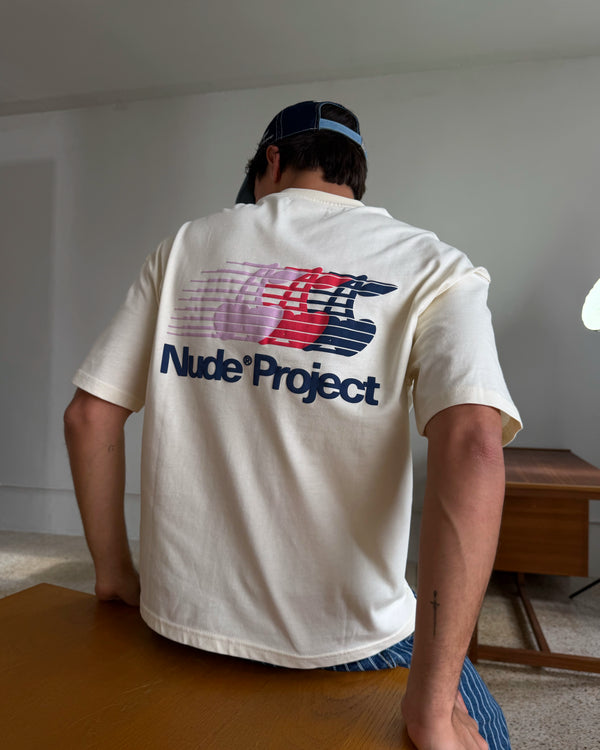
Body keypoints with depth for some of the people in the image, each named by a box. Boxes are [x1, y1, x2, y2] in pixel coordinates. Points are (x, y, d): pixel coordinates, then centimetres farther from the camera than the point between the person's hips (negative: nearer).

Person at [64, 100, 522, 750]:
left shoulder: (185, 247, 4)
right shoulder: (431, 265, -4)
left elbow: (88, 415, 2)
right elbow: (472, 445, -22)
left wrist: (114, 571, 13)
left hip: (181, 621, 4)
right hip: (342, 637, -2)